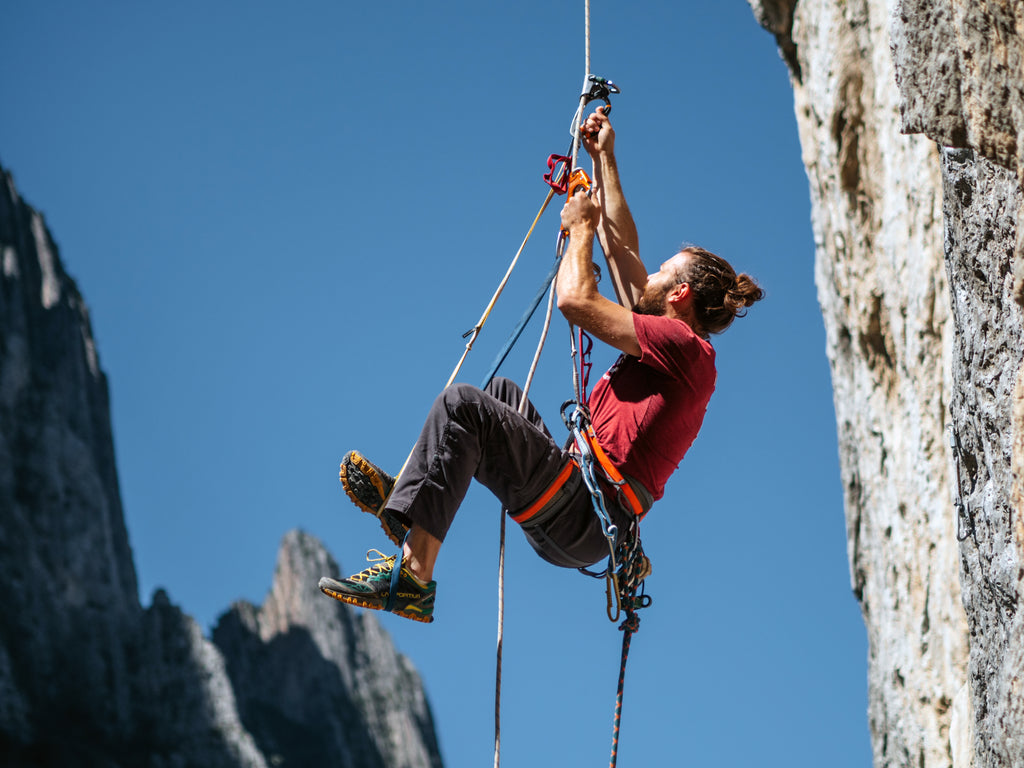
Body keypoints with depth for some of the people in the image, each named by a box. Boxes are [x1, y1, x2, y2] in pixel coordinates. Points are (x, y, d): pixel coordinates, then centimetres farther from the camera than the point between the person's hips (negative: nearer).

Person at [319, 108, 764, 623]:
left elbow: (576, 300, -12)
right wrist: (603, 160, 33)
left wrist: (581, 226, 5)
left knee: (463, 403, -20)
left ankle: (413, 576, -29)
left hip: (582, 518, -10)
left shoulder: (685, 347, -6)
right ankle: (408, 491, 9)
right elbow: (622, 251, 29)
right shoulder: (666, 347, 21)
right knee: (502, 391, 25)